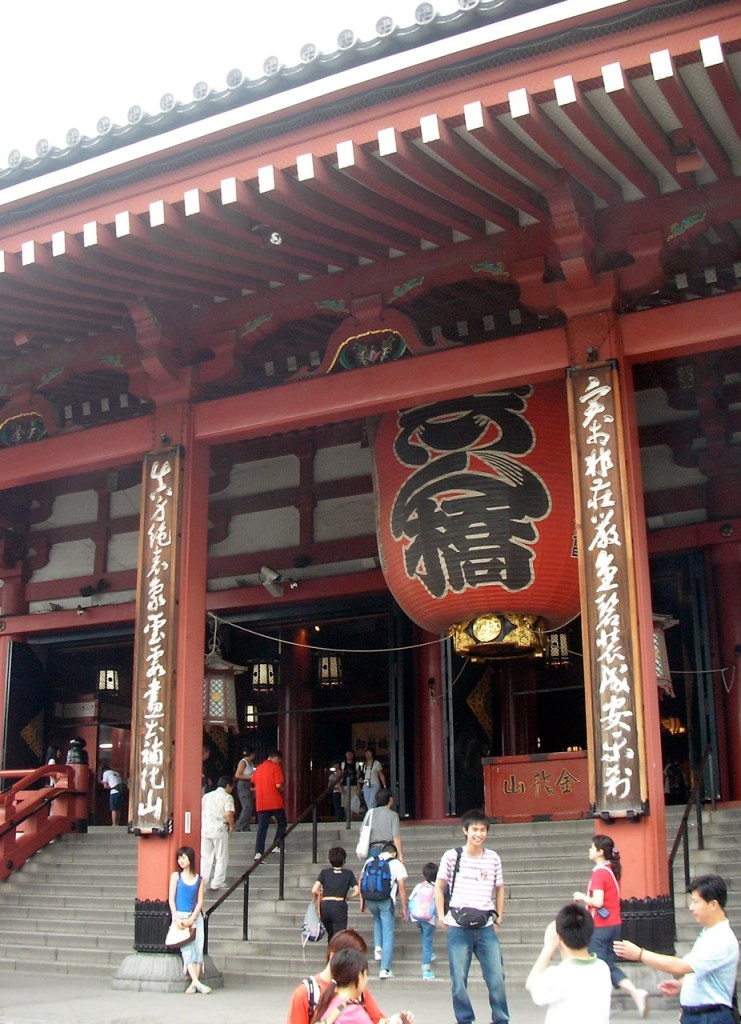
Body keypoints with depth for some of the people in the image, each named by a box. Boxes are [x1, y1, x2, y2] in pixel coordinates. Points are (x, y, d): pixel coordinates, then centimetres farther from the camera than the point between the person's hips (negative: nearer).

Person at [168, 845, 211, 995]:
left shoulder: (199, 879, 7)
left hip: (195, 917, 2)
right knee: (187, 949, -13)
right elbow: (171, 899, 1)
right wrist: (177, 919, -10)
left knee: (198, 949, -7)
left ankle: (193, 984, -6)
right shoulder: (176, 876, 5)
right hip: (179, 916, -2)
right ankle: (197, 983, -20)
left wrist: (191, 919, -10)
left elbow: (200, 902, 3)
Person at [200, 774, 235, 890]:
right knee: (221, 858, 5)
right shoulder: (227, 797, -5)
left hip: (205, 829, 5)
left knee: (205, 857, 12)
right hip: (219, 830, -5)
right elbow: (229, 813, -17)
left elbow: (200, 812, 12)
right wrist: (231, 825, -2)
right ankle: (217, 883, 4)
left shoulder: (206, 796, 14)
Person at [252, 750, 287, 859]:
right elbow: (278, 785, -14)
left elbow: (254, 784, 16)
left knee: (262, 828, 2)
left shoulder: (258, 768, 14)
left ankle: (258, 853, -9)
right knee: (282, 824, 13)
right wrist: (282, 790, 5)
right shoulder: (275, 767, -5)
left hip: (261, 803, 5)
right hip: (275, 802, -5)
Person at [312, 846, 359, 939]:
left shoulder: (324, 872, 12)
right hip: (339, 906, -3)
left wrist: (314, 900, 20)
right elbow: (356, 891, 2)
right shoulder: (348, 873, 11)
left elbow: (314, 890, 1)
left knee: (331, 935, 23)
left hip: (324, 906, 3)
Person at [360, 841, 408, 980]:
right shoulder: (397, 864, 4)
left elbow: (361, 880, 14)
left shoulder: (370, 861, 15)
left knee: (377, 918, 34)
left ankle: (378, 947, 19)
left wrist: (362, 900, 21)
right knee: (388, 934, 5)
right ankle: (385, 969, 3)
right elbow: (402, 887, -3)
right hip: (386, 901, -3)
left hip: (370, 900, 3)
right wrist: (404, 908, 2)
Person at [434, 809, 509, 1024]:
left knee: (497, 978, 0)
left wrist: (499, 917, 12)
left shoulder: (493, 858, 6)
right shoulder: (452, 856, -1)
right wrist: (442, 916, 1)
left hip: (486, 927, 2)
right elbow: (439, 887, 6)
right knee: (459, 980, 4)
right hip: (458, 927, -2)